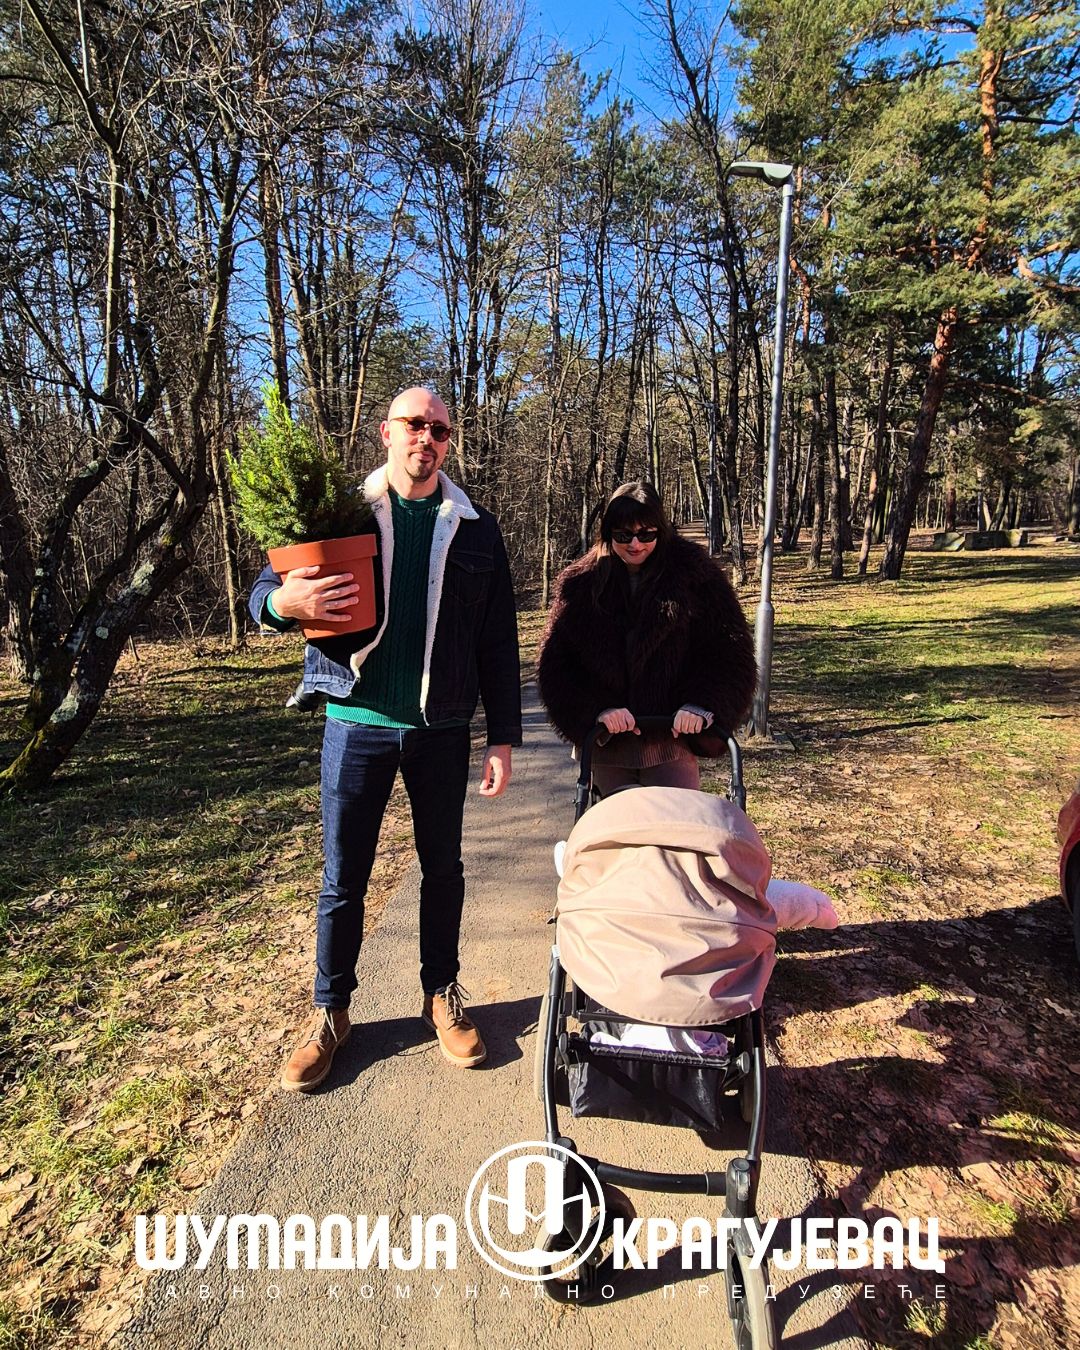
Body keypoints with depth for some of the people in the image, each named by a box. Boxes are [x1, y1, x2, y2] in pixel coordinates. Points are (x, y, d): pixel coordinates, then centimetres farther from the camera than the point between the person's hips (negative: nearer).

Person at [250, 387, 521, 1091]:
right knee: (343, 877, 8)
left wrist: (504, 736, 0)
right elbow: (265, 592, 3)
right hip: (358, 724, -1)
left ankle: (442, 995, 35)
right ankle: (331, 1012, 29)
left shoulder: (476, 529, 4)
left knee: (443, 868, 14)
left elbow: (499, 642, 4)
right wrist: (284, 601, -23)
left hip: (442, 729, 1)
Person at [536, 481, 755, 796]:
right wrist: (597, 710, -15)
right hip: (606, 745, 3)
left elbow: (732, 652, -2)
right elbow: (555, 663, -1)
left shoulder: (695, 575, -4)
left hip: (671, 738, -2)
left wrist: (701, 705, -17)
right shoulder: (580, 584, 1)